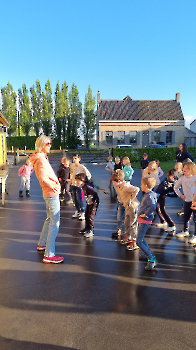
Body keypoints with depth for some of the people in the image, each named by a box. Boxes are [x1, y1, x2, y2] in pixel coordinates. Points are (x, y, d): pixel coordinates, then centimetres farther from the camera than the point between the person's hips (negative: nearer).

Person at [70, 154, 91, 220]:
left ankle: (83, 213, 6)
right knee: (75, 199, 13)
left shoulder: (82, 167, -16)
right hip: (73, 185, 6)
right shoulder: (72, 166, 2)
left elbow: (89, 175, -12)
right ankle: (77, 211, 27)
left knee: (80, 199, -6)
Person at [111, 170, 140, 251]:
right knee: (126, 223, 20)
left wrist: (131, 199, -26)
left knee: (133, 225, -1)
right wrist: (119, 198, 11)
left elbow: (136, 189, -37)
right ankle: (128, 238, 38)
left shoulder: (125, 186, -27)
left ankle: (134, 243, 9)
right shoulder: (116, 186, 2)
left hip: (133, 206, -9)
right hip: (127, 207, 9)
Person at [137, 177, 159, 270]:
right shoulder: (152, 194, 4)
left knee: (139, 242, -7)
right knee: (141, 238, 27)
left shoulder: (149, 196, -25)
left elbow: (152, 207, -42)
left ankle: (152, 260, -2)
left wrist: (145, 214, -26)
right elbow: (156, 196, 26)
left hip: (145, 221, -10)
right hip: (143, 220, 10)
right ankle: (148, 254, 40)